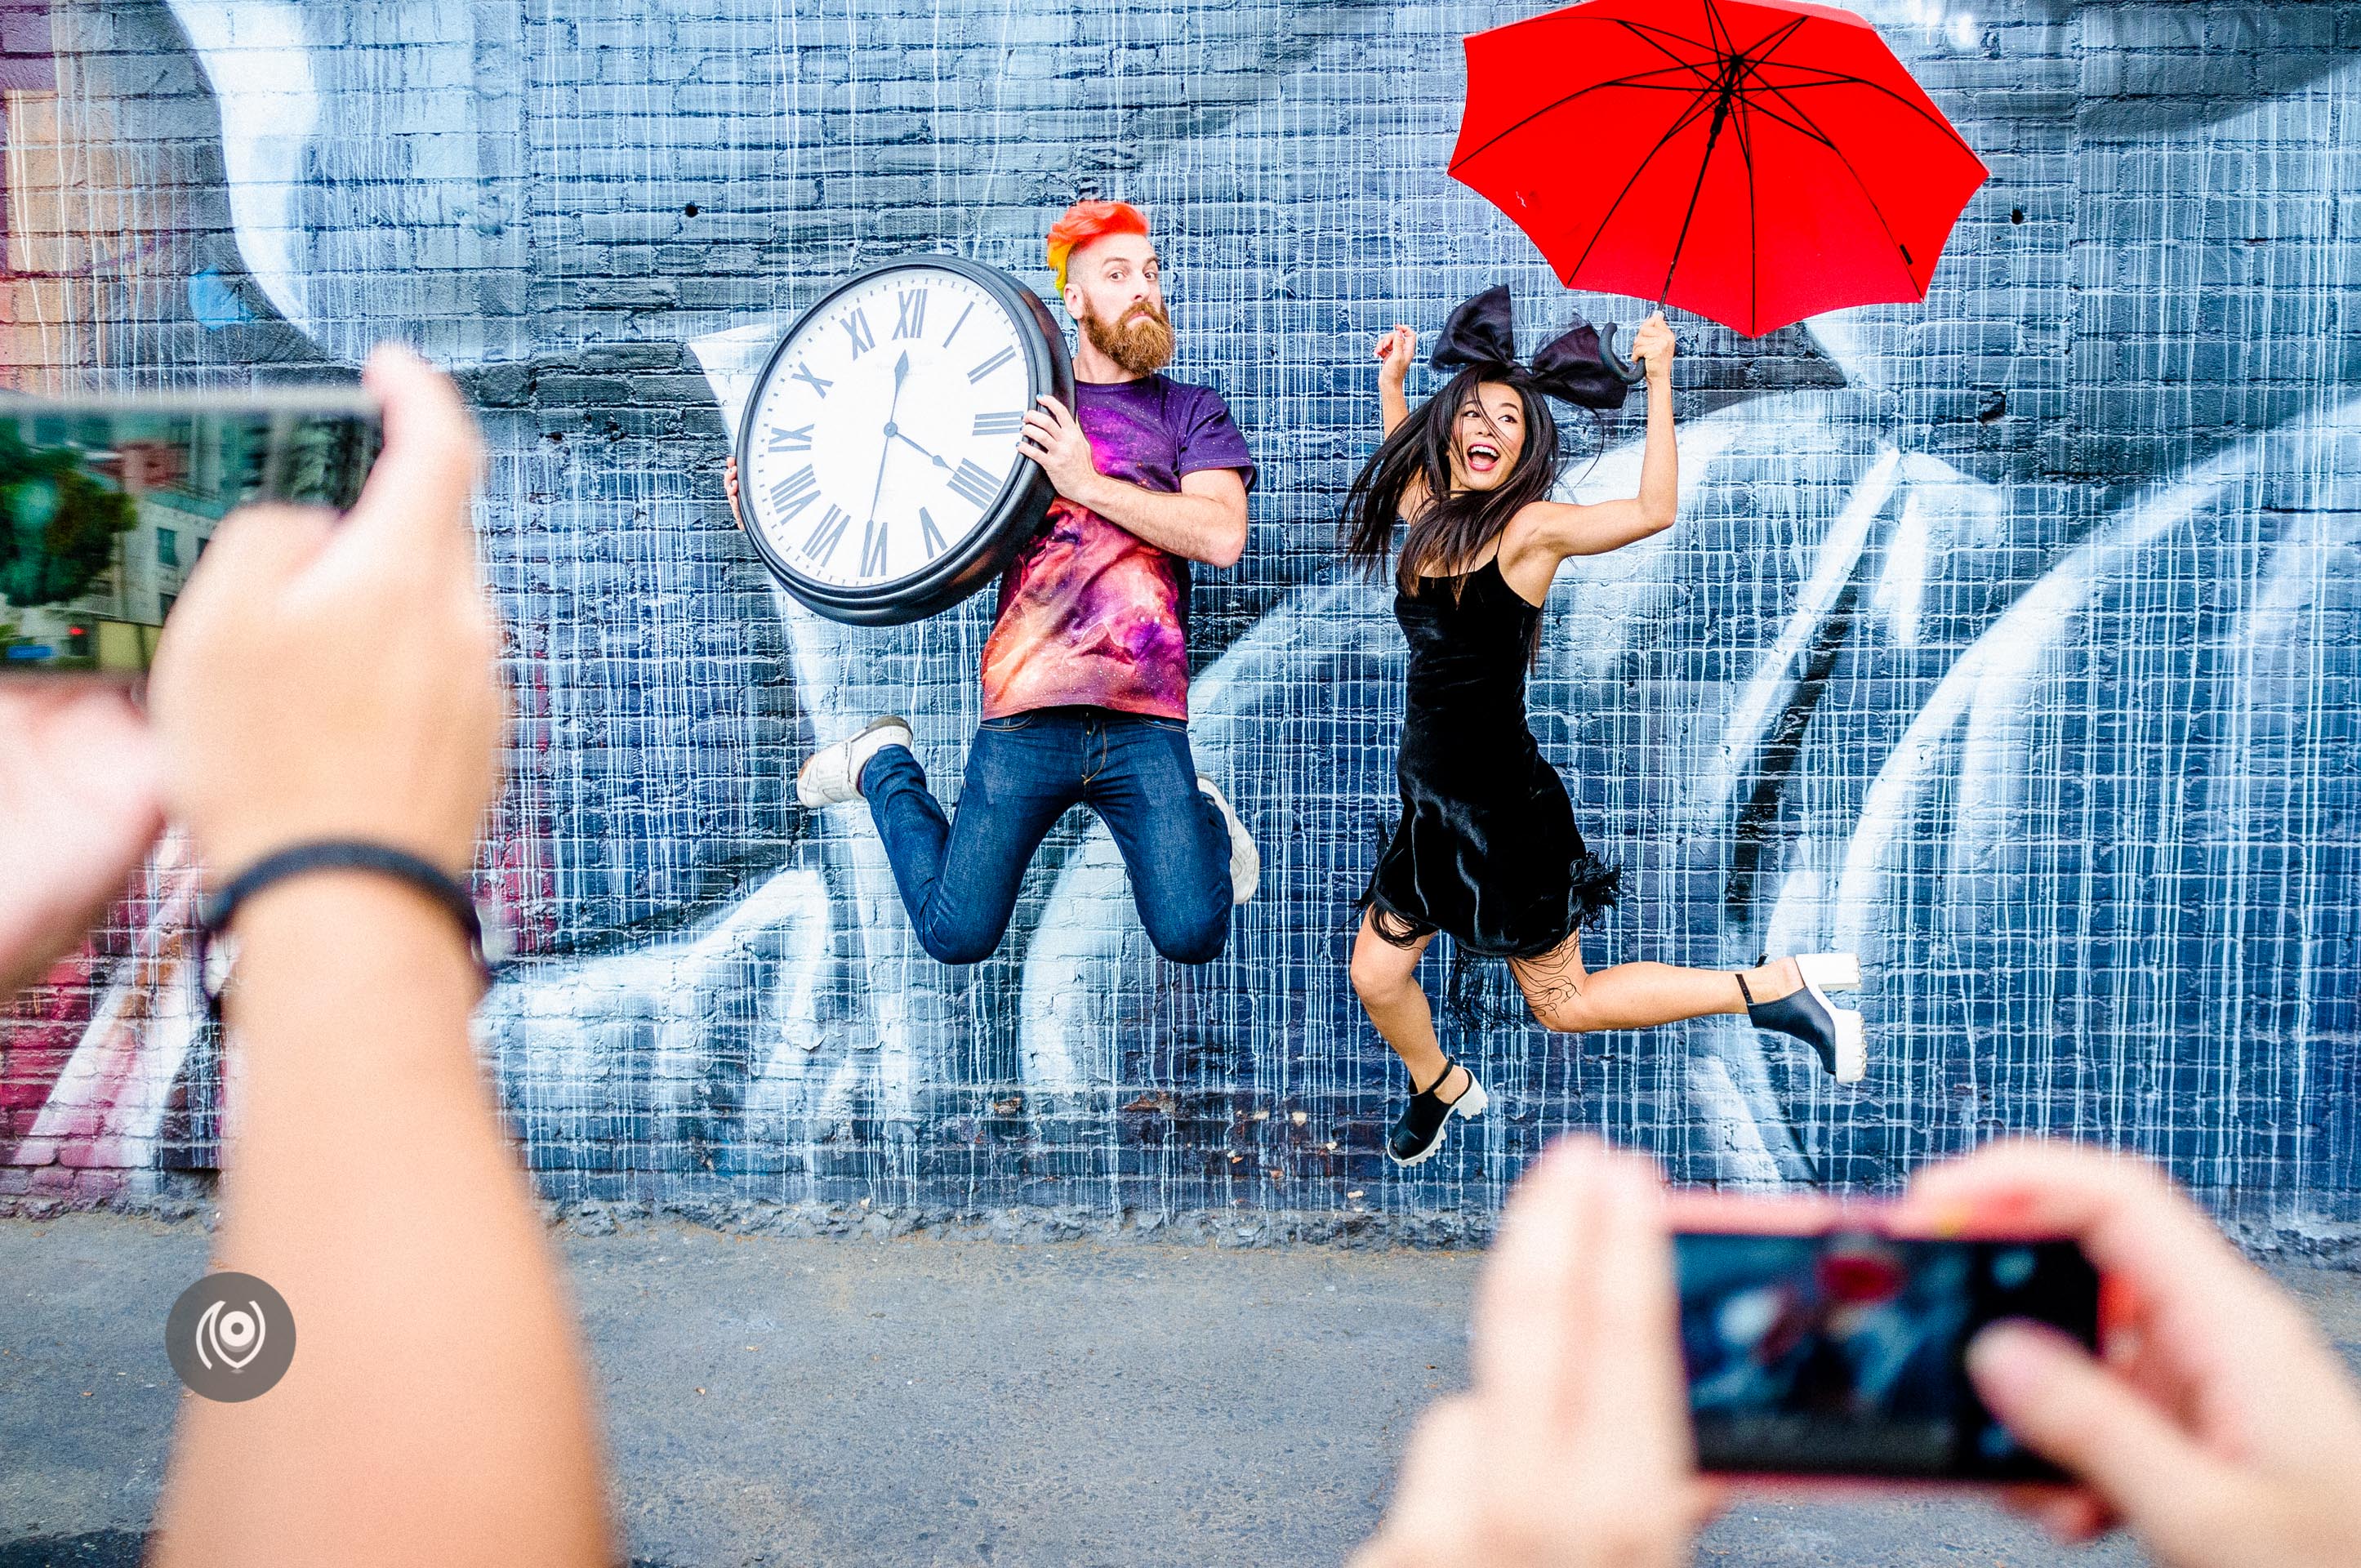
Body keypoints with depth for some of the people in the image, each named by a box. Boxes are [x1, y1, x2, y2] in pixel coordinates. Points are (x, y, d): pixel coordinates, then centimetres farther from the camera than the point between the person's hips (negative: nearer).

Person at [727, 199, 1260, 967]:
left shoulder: (1193, 412, 12)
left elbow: (1222, 536, -6)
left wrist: (1087, 483, -12)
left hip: (1146, 722, 0)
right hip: (1025, 712, 1)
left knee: (1192, 935, -13)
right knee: (959, 936, 1)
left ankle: (1202, 815, 21)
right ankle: (883, 768, 28)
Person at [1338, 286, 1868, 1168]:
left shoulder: (1528, 527, -12)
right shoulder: (1429, 516, 7)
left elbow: (1654, 509, -24)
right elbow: (1401, 468, 31)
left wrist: (1658, 380, -20)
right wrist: (1390, 385, 25)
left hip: (1504, 806, -6)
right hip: (1432, 805, 6)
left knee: (1564, 1003, 3)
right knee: (1376, 978, 12)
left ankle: (1779, 988, 15)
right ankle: (1441, 1090, 43)